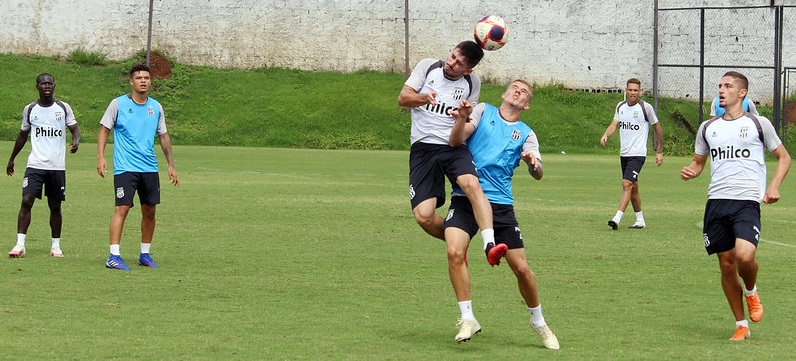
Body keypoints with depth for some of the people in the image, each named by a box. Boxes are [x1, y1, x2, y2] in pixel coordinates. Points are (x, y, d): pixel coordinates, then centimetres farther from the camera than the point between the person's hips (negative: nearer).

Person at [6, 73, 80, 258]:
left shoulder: (63, 108, 3)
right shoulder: (30, 109, 6)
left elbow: (74, 129, 4)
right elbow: (23, 135, 17)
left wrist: (76, 142, -20)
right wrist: (12, 159, 22)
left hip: (57, 166, 0)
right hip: (35, 165, 0)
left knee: (55, 206, 7)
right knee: (27, 201, -14)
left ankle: (56, 245, 19)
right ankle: (20, 244, -14)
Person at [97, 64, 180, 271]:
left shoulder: (156, 107, 10)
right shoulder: (118, 104, -2)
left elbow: (163, 137, 18)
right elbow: (104, 130, 3)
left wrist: (171, 165, 14)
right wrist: (100, 157, -8)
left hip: (150, 168, 5)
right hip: (125, 168, -5)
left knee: (149, 211, 7)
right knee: (122, 208, -13)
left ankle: (145, 254, 21)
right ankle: (113, 257, -14)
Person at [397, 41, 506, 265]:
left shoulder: (472, 83, 9)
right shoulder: (428, 67, 6)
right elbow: (403, 98, 4)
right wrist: (424, 97, -17)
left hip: (453, 147, 0)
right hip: (423, 148, 0)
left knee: (472, 184, -34)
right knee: (424, 217, -16)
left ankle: (490, 246, -43)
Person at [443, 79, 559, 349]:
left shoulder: (526, 134, 12)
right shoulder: (483, 111, 9)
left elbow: (538, 174, -1)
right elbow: (456, 141, -4)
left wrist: (533, 163, -24)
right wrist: (461, 119, -24)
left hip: (501, 203, 2)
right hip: (465, 198, -2)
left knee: (521, 267, 1)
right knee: (455, 251, -24)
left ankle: (538, 322, 25)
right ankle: (467, 319, -11)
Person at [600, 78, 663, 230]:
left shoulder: (645, 107, -7)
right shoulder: (621, 106, 9)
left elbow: (657, 128, 2)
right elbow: (615, 124, 6)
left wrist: (659, 151, 5)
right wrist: (605, 135, -17)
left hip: (638, 154, -7)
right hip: (624, 153, 7)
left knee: (627, 184, -19)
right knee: (633, 187, 13)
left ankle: (617, 218, -26)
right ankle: (640, 220, 24)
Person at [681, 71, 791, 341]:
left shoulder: (758, 124, 3)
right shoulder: (708, 128, 14)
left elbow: (783, 157, 11)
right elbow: (699, 161, 26)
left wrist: (774, 186, -5)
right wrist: (691, 171, 2)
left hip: (747, 201, -4)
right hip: (716, 202, 4)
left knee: (744, 256, -25)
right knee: (726, 265, 4)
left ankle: (751, 292, 10)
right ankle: (741, 326, 17)